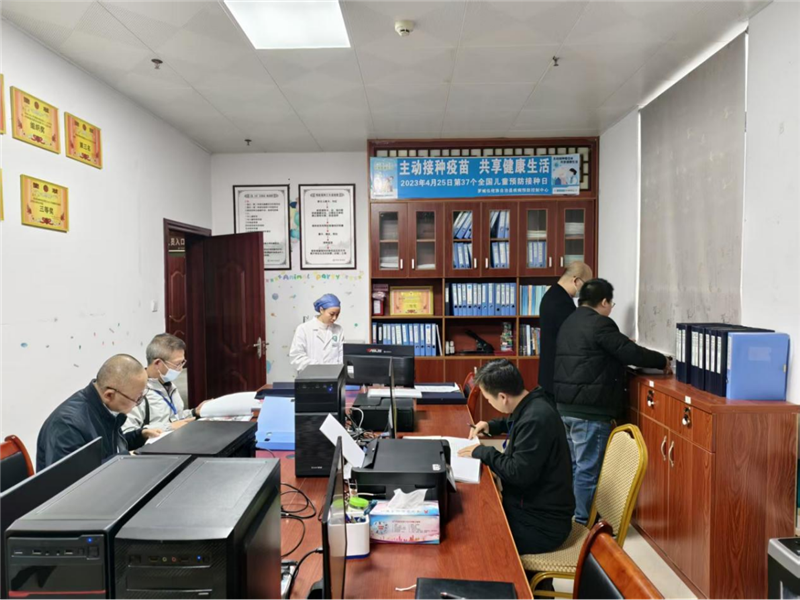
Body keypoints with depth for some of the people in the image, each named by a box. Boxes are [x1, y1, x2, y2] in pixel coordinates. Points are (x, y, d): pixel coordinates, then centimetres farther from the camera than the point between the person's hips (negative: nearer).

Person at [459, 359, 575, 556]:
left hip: (542, 524, -9)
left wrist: (483, 452, -17)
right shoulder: (531, 405, 2)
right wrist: (491, 426, 12)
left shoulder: (535, 419, -27)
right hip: (533, 507, 9)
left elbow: (520, 473, -29)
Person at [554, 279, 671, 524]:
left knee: (575, 464, 19)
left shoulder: (569, 322, 15)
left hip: (565, 405, 9)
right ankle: (585, 521, 9)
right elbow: (631, 352, -13)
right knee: (589, 468, 0)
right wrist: (662, 361, 2)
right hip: (589, 409, -9)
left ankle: (570, 514, 28)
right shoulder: (600, 324, -14)